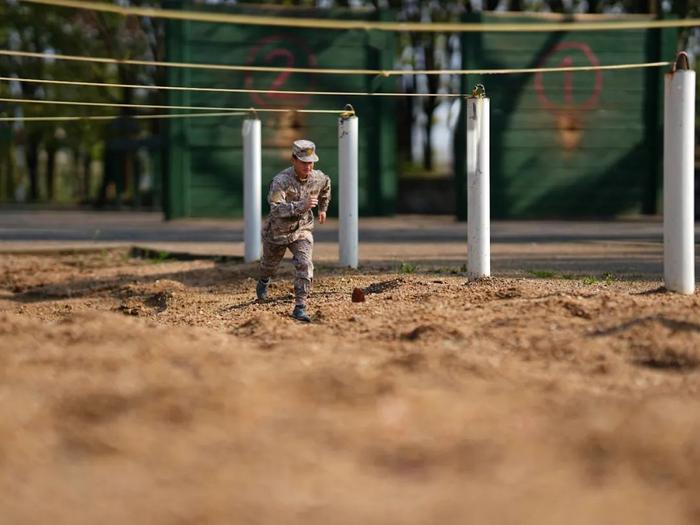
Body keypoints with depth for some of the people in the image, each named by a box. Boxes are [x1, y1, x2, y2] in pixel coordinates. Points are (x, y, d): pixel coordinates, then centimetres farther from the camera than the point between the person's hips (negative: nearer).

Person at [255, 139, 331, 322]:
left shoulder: (318, 178, -14)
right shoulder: (281, 181, -31)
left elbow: (326, 185, 13)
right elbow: (276, 209, -43)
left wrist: (323, 208, 24)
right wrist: (301, 205, -54)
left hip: (302, 230, 2)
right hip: (278, 231, -2)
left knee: (305, 265, -21)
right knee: (270, 265, 22)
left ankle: (300, 307, -16)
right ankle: (263, 282, 58)